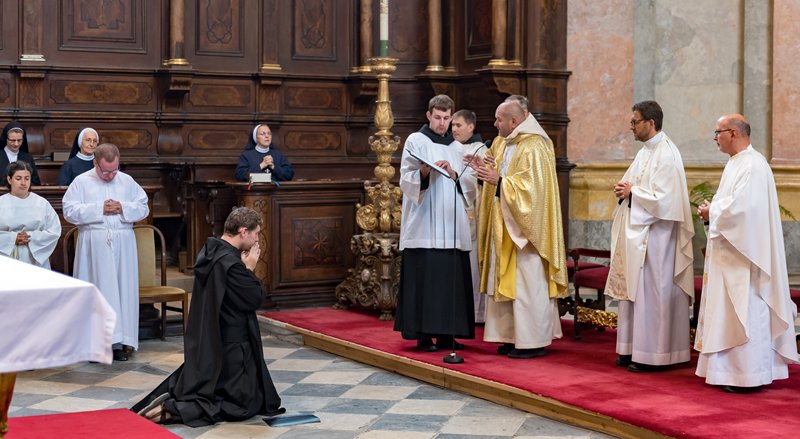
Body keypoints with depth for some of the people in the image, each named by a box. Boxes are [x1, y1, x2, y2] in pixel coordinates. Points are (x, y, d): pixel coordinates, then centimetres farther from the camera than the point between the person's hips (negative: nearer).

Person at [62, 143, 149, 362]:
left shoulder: (127, 181, 8)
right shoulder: (82, 182, 1)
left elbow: (143, 208, 8)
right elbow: (69, 211, -7)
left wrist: (123, 208, -10)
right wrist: (99, 209, -13)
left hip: (122, 245, 3)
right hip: (93, 245, -2)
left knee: (123, 291, 2)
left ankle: (119, 343, 6)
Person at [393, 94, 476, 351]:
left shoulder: (456, 148, 18)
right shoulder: (415, 141, 4)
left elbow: (468, 183, 13)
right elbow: (406, 180, -2)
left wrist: (452, 173, -6)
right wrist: (424, 171, -21)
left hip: (451, 223, 5)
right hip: (424, 225, -5)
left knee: (451, 278, 2)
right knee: (424, 277, -8)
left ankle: (446, 334, 7)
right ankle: (423, 334, -4)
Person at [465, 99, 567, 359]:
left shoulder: (533, 148, -15)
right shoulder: (502, 144, 13)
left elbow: (531, 188, -22)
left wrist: (499, 181, -23)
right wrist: (482, 170, 2)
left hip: (525, 229, -9)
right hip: (505, 228, 9)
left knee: (527, 283, -5)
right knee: (508, 282, 10)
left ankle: (533, 342, 0)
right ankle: (515, 337, 16)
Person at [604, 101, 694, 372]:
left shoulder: (666, 155, -15)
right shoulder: (646, 151, 15)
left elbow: (662, 198, -22)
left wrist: (631, 192, -12)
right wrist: (623, 189, 1)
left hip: (654, 235, -10)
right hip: (636, 232, 10)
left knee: (651, 291, -5)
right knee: (632, 289, 11)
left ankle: (652, 355, 2)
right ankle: (634, 349, 18)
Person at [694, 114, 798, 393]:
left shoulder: (752, 165, -17)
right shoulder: (736, 163, 16)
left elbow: (742, 206, -25)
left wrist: (712, 213, -11)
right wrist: (713, 210, 4)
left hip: (744, 256, -10)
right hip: (730, 254, 10)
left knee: (744, 312, -6)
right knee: (731, 311, 11)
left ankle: (748, 374, -1)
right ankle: (735, 370, 16)